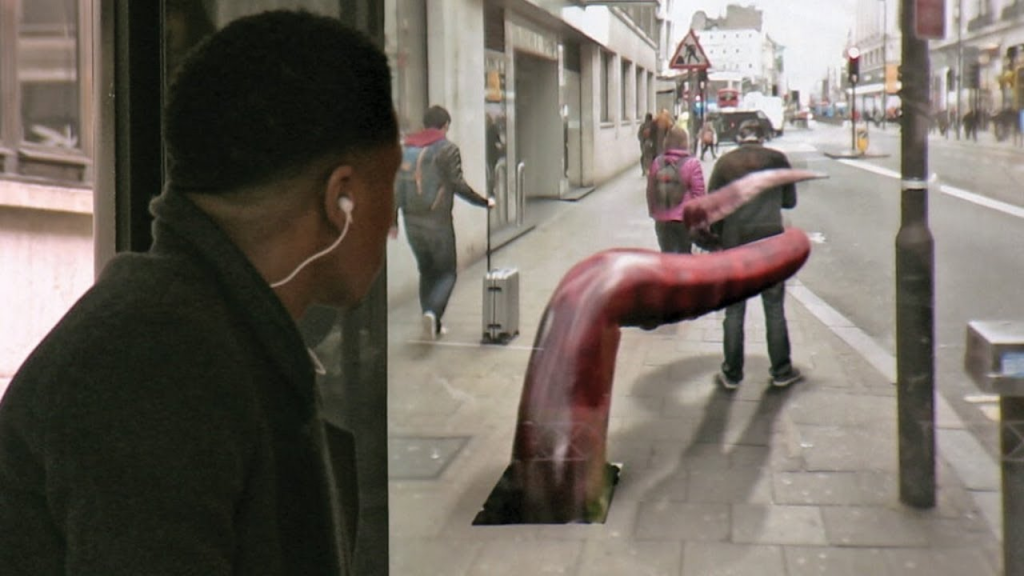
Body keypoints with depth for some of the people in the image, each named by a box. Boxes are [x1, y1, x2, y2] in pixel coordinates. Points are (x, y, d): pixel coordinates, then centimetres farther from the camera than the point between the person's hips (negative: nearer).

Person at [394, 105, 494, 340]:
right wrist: (484, 202, -1)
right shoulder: (447, 149, -7)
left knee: (426, 270, 17)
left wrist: (393, 220, 15)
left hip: (412, 222, 5)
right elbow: (458, 185, -12)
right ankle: (433, 311, -21)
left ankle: (433, 325, 14)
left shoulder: (406, 149, 10)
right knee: (446, 272, 4)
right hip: (438, 221, -5)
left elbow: (396, 186, 10)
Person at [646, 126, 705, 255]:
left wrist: (653, 212, 20)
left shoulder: (657, 163, 0)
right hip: (685, 219, -3)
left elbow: (650, 191, 8)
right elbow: (698, 192, -12)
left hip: (662, 220, 3)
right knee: (684, 254, 10)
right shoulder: (692, 164, -12)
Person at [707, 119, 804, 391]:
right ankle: (781, 371, 15)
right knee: (774, 308, 9)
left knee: (734, 310, 7)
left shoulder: (725, 162, 0)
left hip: (735, 241, 0)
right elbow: (790, 200, 8)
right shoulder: (777, 159, 0)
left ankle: (732, 374, 10)